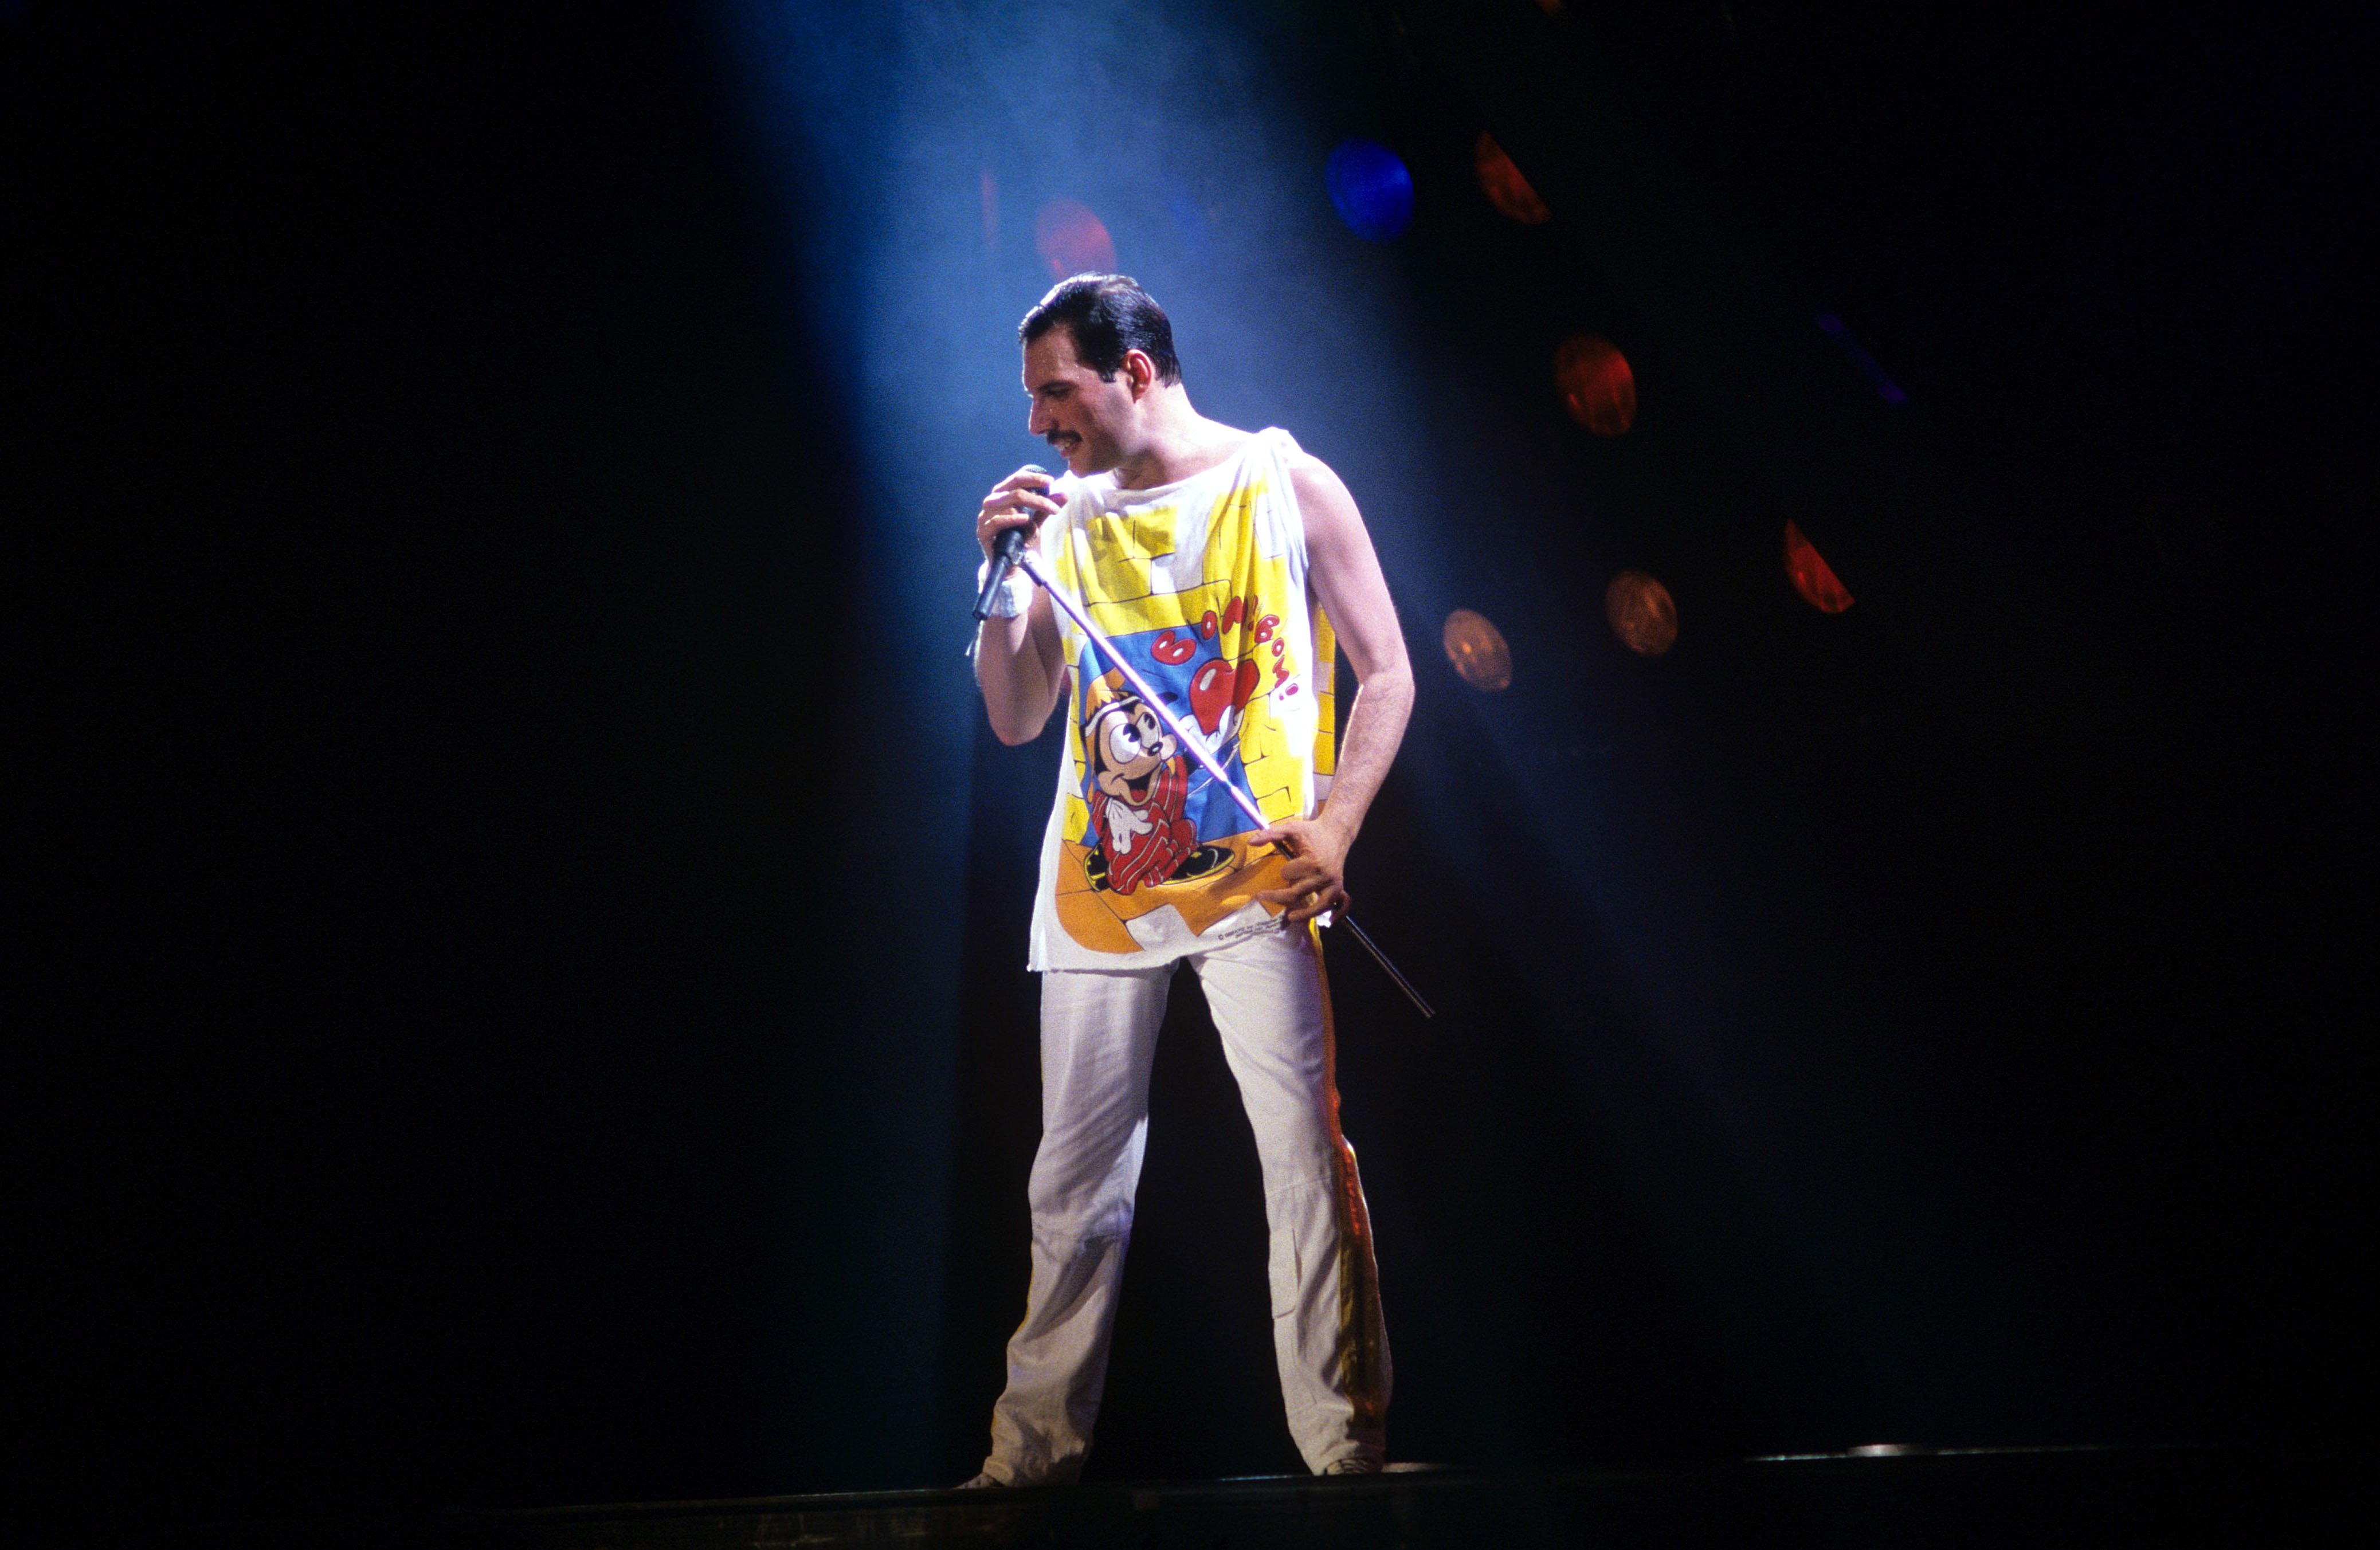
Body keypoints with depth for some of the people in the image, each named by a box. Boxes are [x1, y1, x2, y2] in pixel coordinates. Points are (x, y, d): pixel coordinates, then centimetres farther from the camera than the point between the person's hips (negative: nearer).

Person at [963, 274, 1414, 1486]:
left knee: (1307, 1155, -7)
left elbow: (1386, 674, 2)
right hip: (1098, 884, 4)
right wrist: (1003, 579, -1)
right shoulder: (1067, 519, 13)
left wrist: (1335, 822, -12)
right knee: (1074, 1178, 8)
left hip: (1252, 881, -3)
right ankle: (1035, 1446, 20)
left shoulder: (1287, 487, 2)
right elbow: (1016, 721, 13)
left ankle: (1347, 1444, 4)